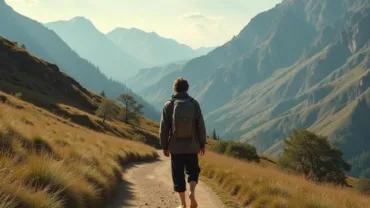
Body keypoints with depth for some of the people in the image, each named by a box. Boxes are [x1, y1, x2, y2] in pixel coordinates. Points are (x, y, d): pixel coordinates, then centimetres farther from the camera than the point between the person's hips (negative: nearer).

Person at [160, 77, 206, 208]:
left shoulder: (169, 105, -4)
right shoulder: (194, 103, -2)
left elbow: (164, 128, -3)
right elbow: (201, 126, -1)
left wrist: (164, 146, 5)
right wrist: (202, 144, 7)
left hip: (176, 146, -1)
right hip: (192, 146, 1)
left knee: (178, 174, 8)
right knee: (193, 171, 16)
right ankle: (192, 192, -10)